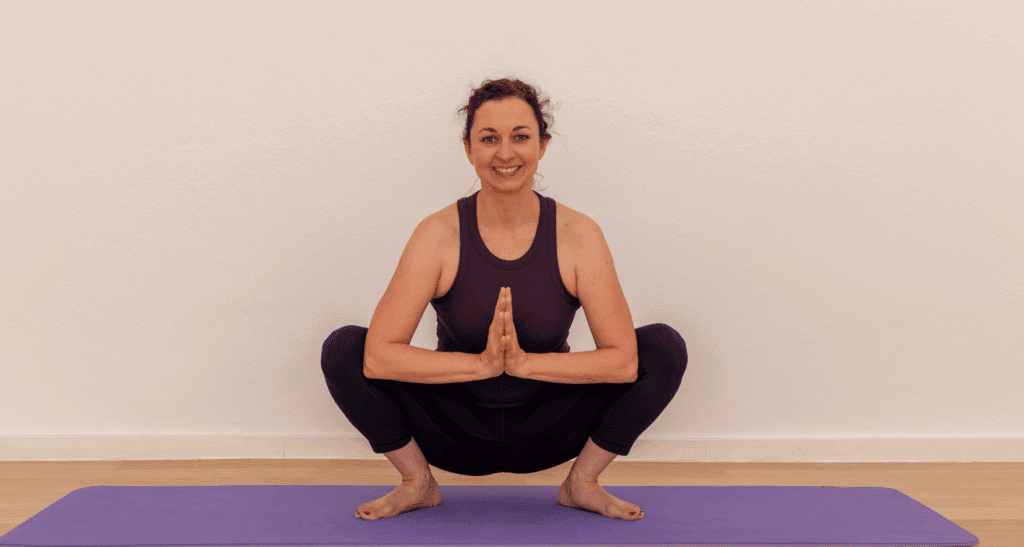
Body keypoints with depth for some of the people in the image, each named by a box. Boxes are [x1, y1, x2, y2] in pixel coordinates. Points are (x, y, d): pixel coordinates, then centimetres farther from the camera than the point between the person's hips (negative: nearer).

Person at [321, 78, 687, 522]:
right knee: (343, 349, -21)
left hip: (546, 432, 1)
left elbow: (624, 360, -19)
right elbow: (378, 355, -24)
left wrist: (525, 362, -30)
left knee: (665, 347, -19)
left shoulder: (578, 236, -14)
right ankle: (418, 483, 0)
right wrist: (481, 364, -33)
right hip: (456, 432, 0)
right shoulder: (439, 235, -16)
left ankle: (582, 482, 0)